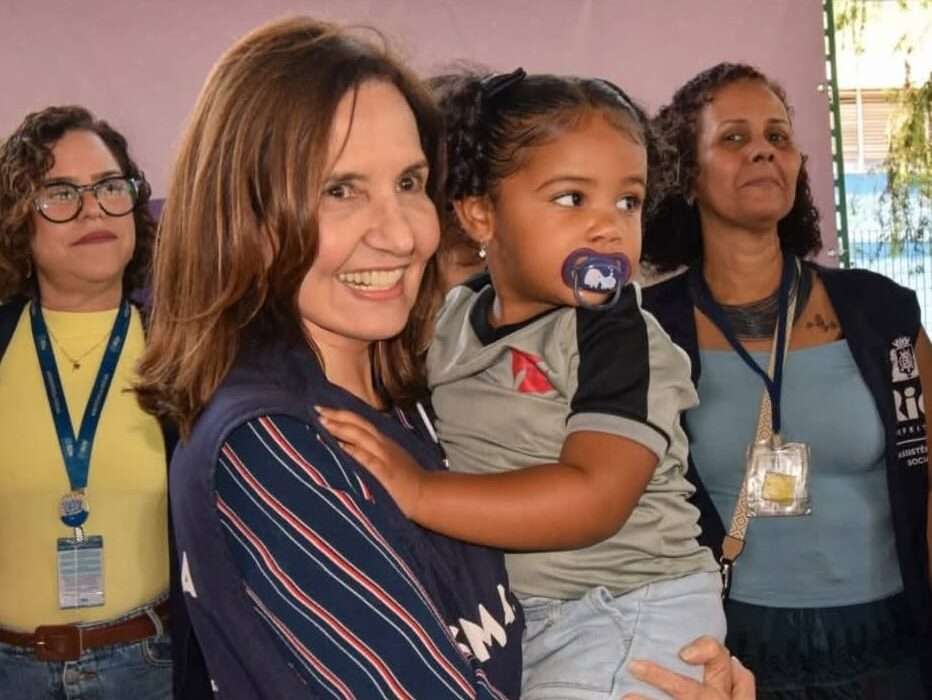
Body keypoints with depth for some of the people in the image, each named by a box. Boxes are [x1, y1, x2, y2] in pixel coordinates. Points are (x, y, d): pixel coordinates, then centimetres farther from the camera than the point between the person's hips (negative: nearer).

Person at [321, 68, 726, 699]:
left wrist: (418, 493, -35)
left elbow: (593, 497, -31)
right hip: (496, 612, 6)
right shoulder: (452, 316, 1)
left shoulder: (620, 337, -19)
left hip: (626, 617, -6)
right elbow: (423, 432, 21)